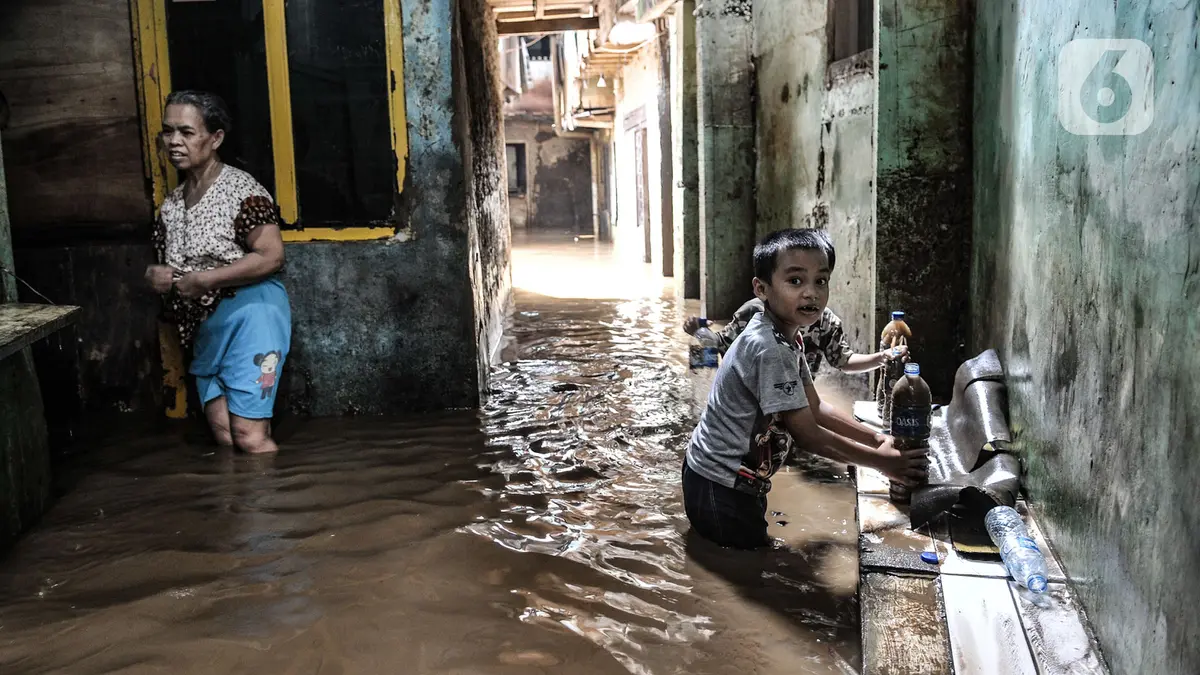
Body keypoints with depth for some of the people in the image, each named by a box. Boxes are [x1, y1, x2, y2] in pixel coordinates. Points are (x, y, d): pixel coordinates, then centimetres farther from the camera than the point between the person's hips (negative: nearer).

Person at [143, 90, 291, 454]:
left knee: (249, 436, -11)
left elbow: (272, 257, -18)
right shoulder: (172, 203, 15)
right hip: (202, 329, 8)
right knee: (225, 436, 5)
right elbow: (168, 269, 26)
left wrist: (202, 279, -16)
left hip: (247, 316, -8)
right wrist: (158, 276, 0)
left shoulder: (241, 189, -10)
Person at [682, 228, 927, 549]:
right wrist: (882, 461, -13)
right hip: (721, 493, -9)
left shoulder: (785, 337, 3)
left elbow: (815, 407, 9)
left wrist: (877, 438, 0)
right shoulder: (770, 351, -28)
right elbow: (808, 435, -22)